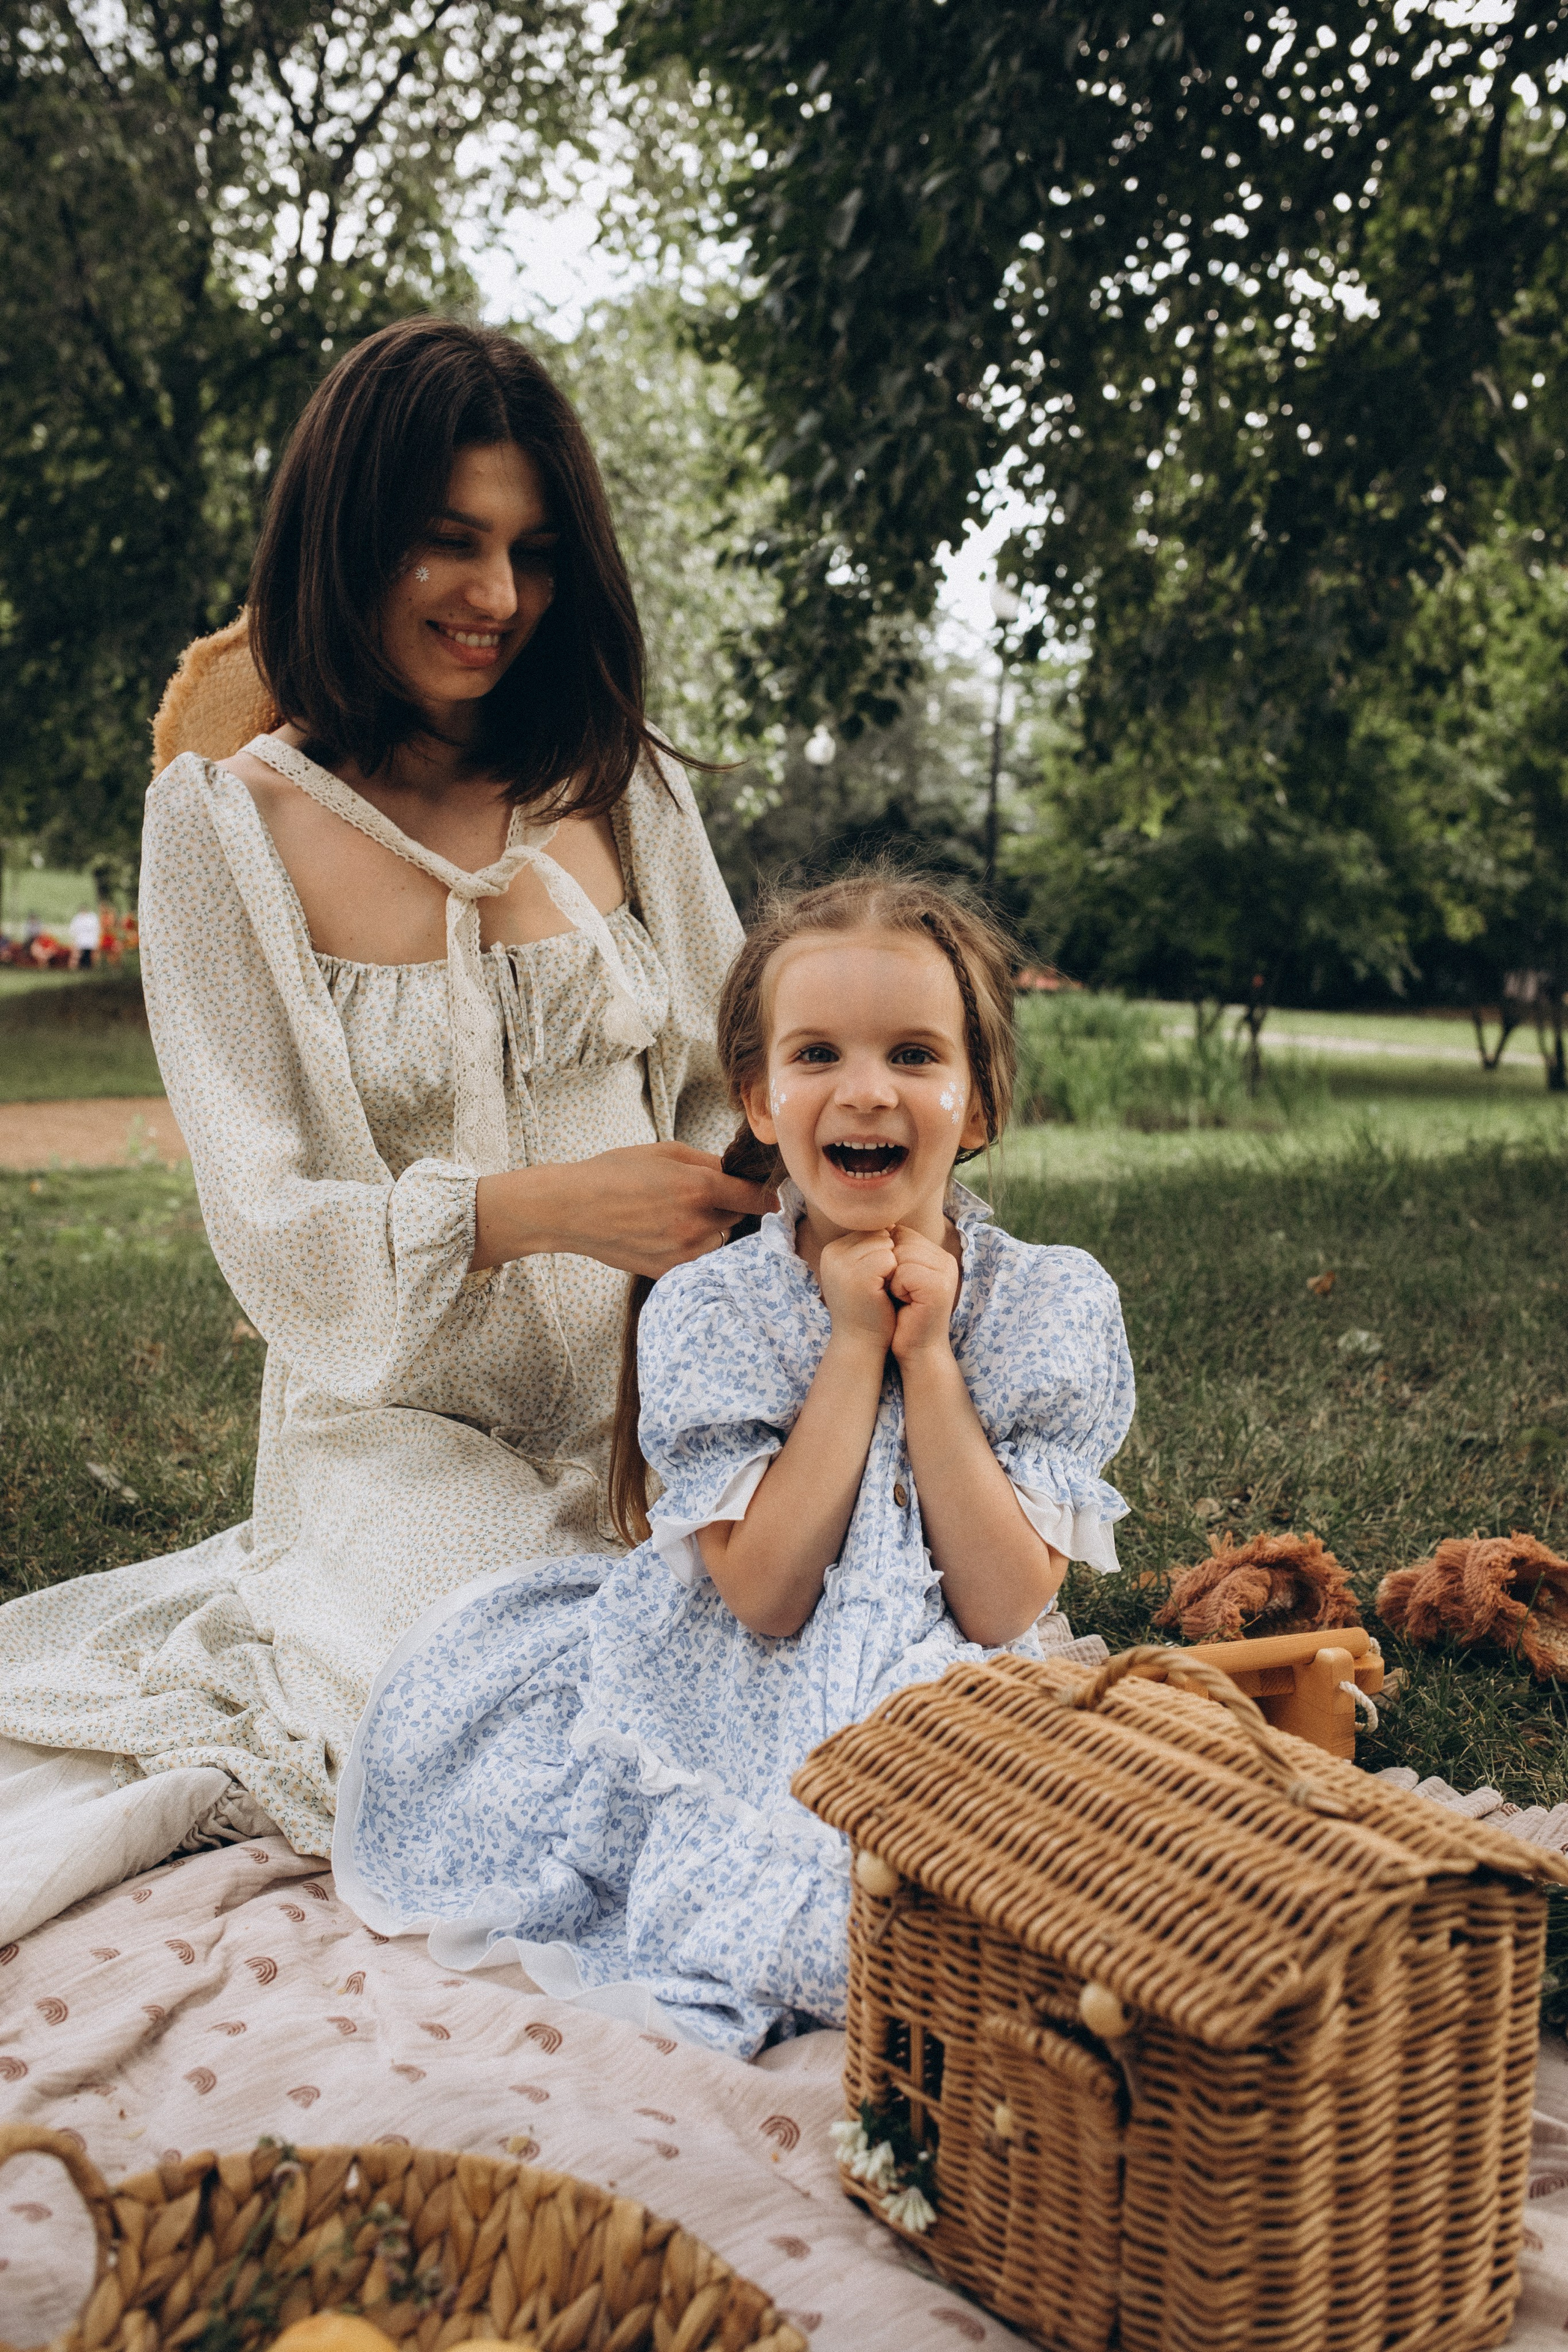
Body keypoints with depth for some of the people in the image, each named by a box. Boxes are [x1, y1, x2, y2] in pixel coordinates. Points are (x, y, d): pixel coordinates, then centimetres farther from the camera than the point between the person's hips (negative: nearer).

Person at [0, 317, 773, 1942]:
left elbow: (730, 1091, 10)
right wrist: (541, 1207, -24)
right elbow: (270, 1231, -9)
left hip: (649, 1418, 4)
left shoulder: (622, 788, 6)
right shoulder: (225, 826, -4)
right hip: (404, 1441, -4)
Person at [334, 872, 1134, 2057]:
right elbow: (767, 1595, -17)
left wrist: (927, 1356, -17)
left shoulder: (1057, 1303, -5)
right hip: (737, 1714, 1)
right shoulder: (709, 1308, -7)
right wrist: (855, 1343, -17)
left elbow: (1005, 1611, -12)